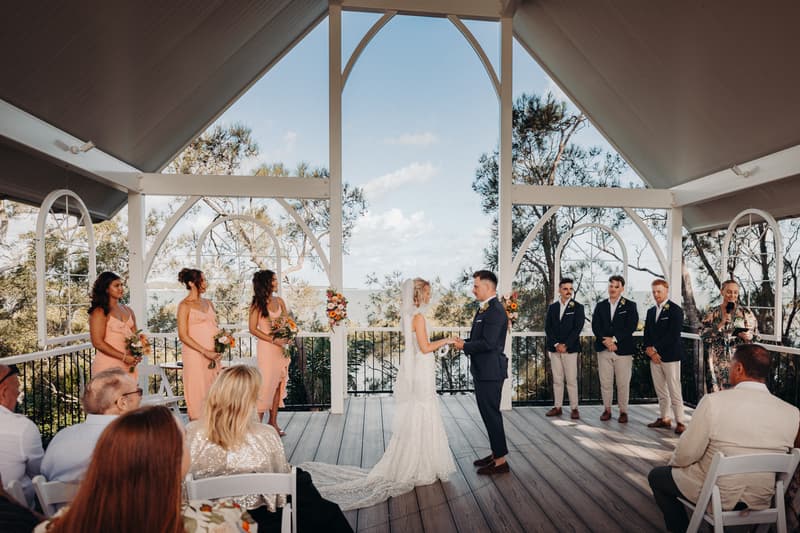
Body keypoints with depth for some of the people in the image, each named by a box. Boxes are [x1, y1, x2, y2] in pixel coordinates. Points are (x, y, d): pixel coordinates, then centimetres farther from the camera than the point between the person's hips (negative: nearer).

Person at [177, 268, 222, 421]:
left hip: (213, 355, 6)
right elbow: (183, 335, -10)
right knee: (197, 391, -1)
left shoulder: (208, 303, 14)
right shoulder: (185, 305, -5)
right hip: (195, 355, -6)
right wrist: (205, 352, -14)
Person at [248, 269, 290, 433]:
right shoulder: (257, 304, -5)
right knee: (266, 383, -3)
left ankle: (273, 422, 17)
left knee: (279, 383, 7)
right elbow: (253, 329, -7)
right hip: (266, 347, -5)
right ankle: (258, 422, 10)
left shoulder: (279, 301, 9)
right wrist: (273, 340, -15)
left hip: (281, 347, 5)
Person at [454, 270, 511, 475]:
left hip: (490, 371, -10)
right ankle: (496, 453, 32)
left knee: (491, 414, 0)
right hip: (483, 371, 10)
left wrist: (465, 346, -13)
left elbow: (488, 343, -25)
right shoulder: (484, 308, 12)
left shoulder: (495, 311, -19)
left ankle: (501, 461, 13)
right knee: (489, 413, 18)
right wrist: (465, 342, 3)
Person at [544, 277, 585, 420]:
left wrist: (565, 345, -12)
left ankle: (574, 408, 7)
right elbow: (547, 327, 4)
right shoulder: (552, 307, 10)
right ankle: (557, 407, 14)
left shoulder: (578, 307, 2)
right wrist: (556, 344, -7)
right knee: (557, 380, 7)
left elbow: (577, 329, -6)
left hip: (570, 348, -3)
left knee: (572, 380, -2)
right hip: (554, 348, 3)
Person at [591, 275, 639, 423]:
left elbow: (631, 326, -8)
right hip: (604, 349, 2)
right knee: (605, 382, 6)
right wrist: (605, 340, -13)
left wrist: (614, 339, -14)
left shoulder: (630, 305, 3)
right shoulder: (600, 306, 11)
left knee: (623, 383, 3)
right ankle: (607, 409, 18)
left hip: (623, 350, -2)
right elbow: (595, 326, 2)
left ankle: (623, 411, 16)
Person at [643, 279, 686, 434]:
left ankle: (680, 422, 2)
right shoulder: (651, 311, 16)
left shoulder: (675, 310, -5)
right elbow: (647, 333, 16)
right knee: (660, 391, 11)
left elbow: (673, 335, -13)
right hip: (654, 356, 6)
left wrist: (655, 349, -13)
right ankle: (664, 418, 18)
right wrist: (648, 349, -1)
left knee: (674, 391, -4)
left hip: (670, 356, -6)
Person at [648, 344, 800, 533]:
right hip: (761, 502, 5)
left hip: (718, 497, -5)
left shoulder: (713, 401, -24)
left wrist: (673, 462, 5)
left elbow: (686, 455, -17)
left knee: (656, 475, 20)